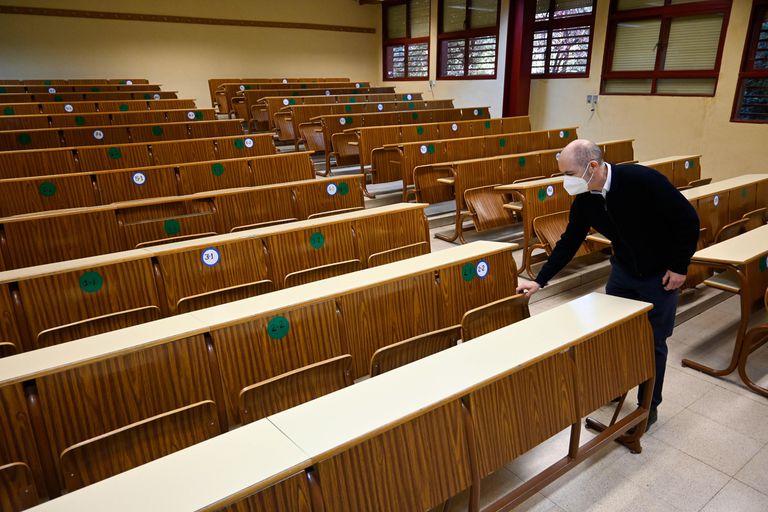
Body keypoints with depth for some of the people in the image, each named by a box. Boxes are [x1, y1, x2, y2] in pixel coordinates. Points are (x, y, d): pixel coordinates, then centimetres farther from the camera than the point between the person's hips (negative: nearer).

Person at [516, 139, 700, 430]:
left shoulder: (643, 180, -29)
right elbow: (569, 242, -1)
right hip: (623, 270, 5)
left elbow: (688, 220, -20)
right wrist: (540, 281, -2)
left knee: (652, 342, 4)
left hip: (660, 274, -5)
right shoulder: (584, 200, -12)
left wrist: (680, 267, -16)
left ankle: (649, 406, 23)